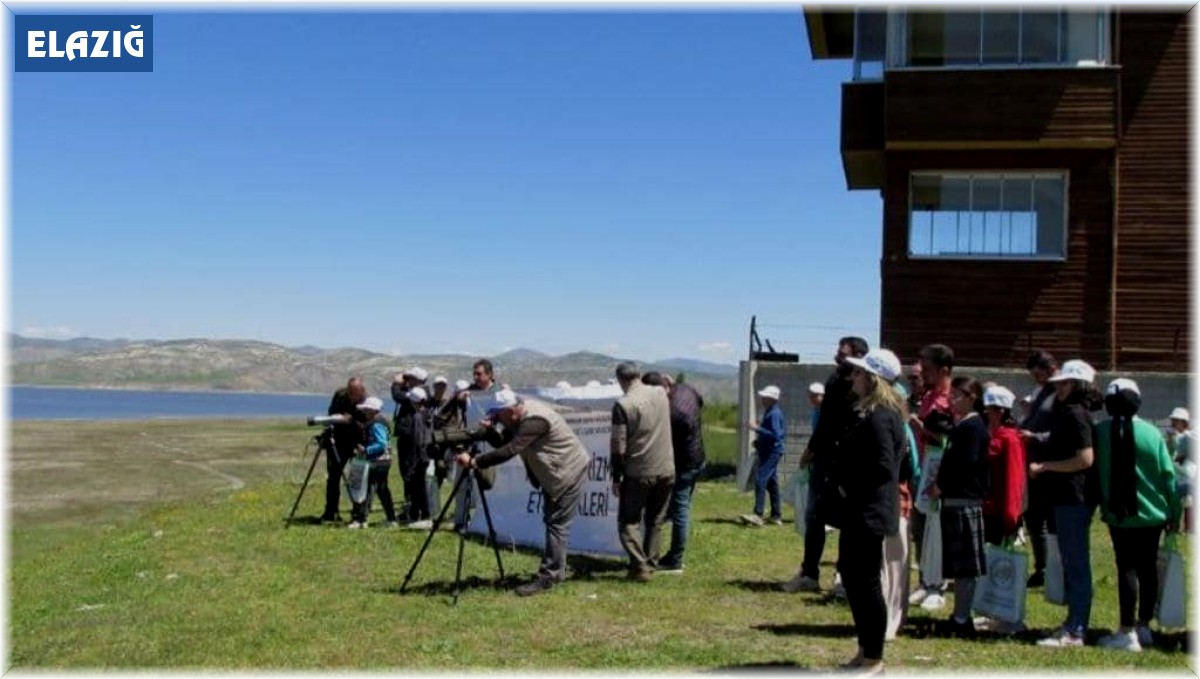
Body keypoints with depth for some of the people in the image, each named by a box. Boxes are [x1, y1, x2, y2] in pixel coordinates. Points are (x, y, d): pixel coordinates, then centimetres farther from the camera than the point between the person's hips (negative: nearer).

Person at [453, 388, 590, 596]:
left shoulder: (534, 420, -30)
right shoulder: (519, 416, -2)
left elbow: (509, 451, -33)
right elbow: (506, 442, 3)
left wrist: (474, 462, -31)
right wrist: (491, 429, -17)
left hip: (569, 472, -10)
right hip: (553, 473, 10)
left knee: (556, 524, -8)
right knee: (553, 521, 15)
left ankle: (547, 577, -6)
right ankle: (556, 571, 24)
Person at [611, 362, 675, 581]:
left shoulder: (623, 405, -14)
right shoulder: (661, 393, 2)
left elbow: (618, 446, -12)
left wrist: (616, 477, -4)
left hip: (639, 473, -5)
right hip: (666, 470, 5)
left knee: (629, 521, 8)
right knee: (656, 521, 17)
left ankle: (640, 567, 0)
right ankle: (651, 564, 20)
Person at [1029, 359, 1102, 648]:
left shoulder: (1076, 414, -14)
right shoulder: (1067, 413, 16)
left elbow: (1085, 459, -22)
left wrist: (1045, 466, -15)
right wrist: (1044, 467, 9)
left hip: (1074, 497, -10)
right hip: (1066, 497, 10)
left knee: (1076, 564, -5)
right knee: (1072, 562, 15)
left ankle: (1075, 631, -1)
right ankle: (1074, 623, 24)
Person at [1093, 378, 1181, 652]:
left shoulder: (1100, 432, -8)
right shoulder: (1151, 432, -3)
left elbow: (1095, 471, -2)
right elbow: (1168, 474, 1)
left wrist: (1104, 505, 9)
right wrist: (1174, 512, 8)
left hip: (1119, 514, -2)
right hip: (1152, 513, 3)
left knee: (1127, 568, -1)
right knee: (1148, 567, 12)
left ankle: (1127, 632, -2)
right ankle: (1144, 626, 20)